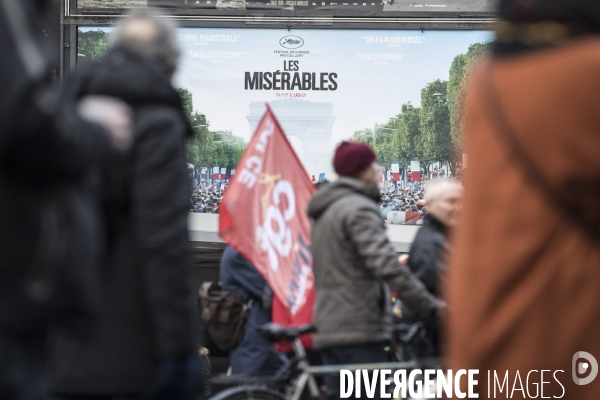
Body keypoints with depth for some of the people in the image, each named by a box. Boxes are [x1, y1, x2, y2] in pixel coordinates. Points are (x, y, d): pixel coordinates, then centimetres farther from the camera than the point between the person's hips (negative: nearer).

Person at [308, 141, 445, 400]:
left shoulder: (325, 211, 22)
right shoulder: (359, 209, -11)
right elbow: (387, 266, -22)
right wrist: (431, 306, -19)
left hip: (329, 330, 10)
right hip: (359, 330, -10)